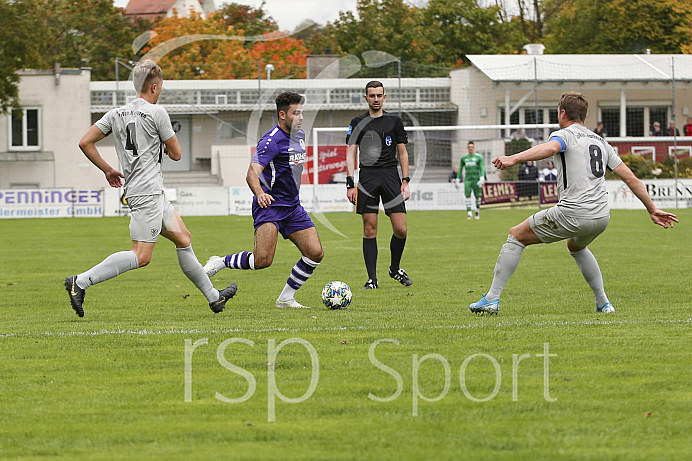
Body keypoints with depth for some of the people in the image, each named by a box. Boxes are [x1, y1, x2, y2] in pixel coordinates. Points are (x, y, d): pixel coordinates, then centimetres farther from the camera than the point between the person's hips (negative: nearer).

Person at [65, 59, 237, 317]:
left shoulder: (116, 114, 10)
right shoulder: (156, 112, -9)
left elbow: (85, 143, 6)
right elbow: (175, 154, -3)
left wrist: (107, 169, 17)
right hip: (147, 192, -9)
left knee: (183, 238, 16)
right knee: (141, 257, -14)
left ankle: (213, 296, 22)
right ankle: (80, 282, -20)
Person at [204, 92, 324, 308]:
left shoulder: (299, 135, 11)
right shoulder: (271, 141, -17)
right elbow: (252, 173, -29)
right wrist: (260, 193, -47)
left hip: (293, 207, 8)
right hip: (269, 204, -8)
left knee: (315, 253, -4)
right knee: (263, 260, -20)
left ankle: (286, 298, 9)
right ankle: (218, 263, 4)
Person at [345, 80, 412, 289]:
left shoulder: (394, 121, 10)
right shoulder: (358, 123, 8)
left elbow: (402, 153, 13)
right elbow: (351, 154, 6)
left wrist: (406, 181, 4)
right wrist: (350, 184, -3)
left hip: (391, 176, 1)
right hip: (367, 176, -1)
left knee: (400, 229, -5)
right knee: (370, 230, -4)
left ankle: (395, 268, 19)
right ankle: (372, 279, 0)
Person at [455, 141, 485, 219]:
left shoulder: (479, 157, 3)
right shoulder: (463, 158, 12)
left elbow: (482, 168, -6)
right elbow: (460, 169, 17)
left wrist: (482, 178, -20)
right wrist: (457, 180, 11)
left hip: (476, 180, -2)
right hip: (467, 180, 2)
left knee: (478, 196, 0)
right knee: (467, 196, -11)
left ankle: (477, 211, 23)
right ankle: (469, 213, -15)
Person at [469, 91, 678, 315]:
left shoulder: (565, 134, 2)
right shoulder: (601, 142, 22)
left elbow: (550, 148, -24)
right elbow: (632, 179, 20)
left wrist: (513, 158, -37)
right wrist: (653, 210, 25)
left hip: (572, 213, -7)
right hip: (602, 217, 7)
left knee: (516, 236, 8)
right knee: (576, 246, 39)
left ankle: (492, 299, 2)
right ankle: (603, 303, 33)